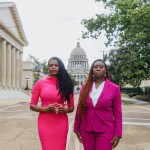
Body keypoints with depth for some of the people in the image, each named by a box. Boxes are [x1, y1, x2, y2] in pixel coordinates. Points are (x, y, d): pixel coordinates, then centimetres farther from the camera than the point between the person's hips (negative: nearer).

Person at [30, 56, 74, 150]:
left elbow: (71, 107, 10)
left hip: (61, 124, 2)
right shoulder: (40, 83, 0)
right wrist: (45, 109, -15)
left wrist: (64, 109, -12)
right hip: (45, 124, -1)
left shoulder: (66, 83, 5)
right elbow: (32, 106, 2)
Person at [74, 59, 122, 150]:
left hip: (105, 131, -2)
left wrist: (118, 134, -5)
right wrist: (77, 128, 8)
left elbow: (117, 112, -2)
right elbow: (79, 109, 8)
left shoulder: (114, 88, -3)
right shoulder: (85, 87, 3)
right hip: (86, 131, 3)